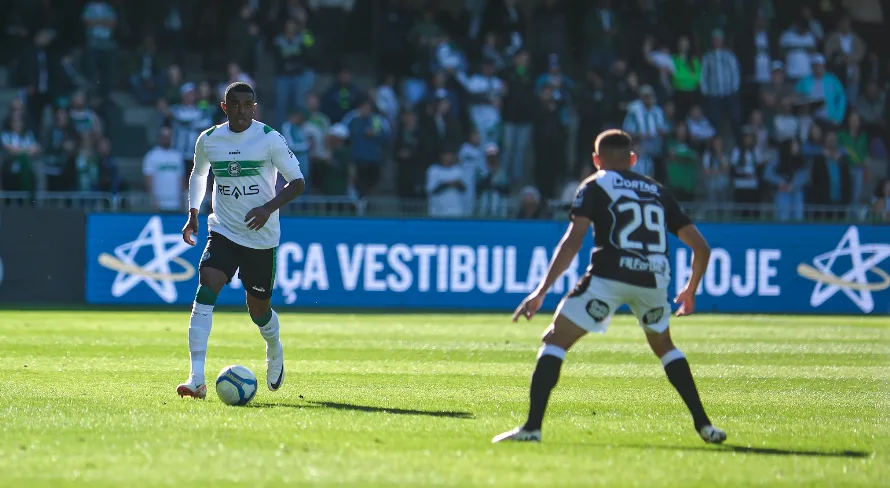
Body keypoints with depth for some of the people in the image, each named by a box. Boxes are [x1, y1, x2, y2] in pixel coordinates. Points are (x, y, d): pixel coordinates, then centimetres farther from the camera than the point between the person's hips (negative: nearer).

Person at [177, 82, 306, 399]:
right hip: (223, 231, 2)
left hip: (261, 237, -2)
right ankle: (196, 379, -26)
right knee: (205, 292, -20)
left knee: (258, 310, 9)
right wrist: (193, 213, 12)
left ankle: (275, 352, 46)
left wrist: (269, 207, -22)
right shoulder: (208, 140, 1)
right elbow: (198, 174, 22)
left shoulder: (269, 139, -9)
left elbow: (297, 182, -6)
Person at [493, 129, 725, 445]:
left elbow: (573, 241, -4)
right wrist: (691, 290, 39)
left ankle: (532, 427, -8)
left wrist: (541, 291, -7)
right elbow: (701, 247, 23)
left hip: (610, 275, -4)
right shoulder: (658, 192, 24)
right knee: (663, 345, 30)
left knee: (555, 341, 5)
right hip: (654, 277, 4)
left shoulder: (595, 186, 12)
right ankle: (703, 425, 23)